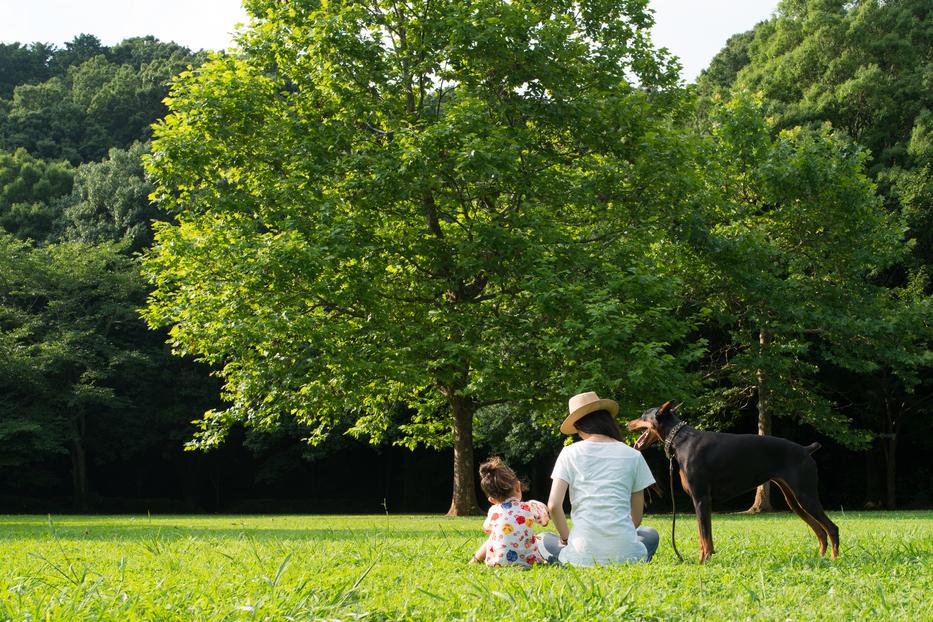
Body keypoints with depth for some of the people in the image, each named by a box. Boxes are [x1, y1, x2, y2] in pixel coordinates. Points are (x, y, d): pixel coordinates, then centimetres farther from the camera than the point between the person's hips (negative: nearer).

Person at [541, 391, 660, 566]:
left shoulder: (570, 453, 4)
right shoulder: (632, 455, 8)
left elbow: (553, 505, -3)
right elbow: (636, 517, 12)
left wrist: (566, 538, 13)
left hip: (584, 555, -1)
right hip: (624, 552, 1)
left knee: (546, 539, 33)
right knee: (650, 534, 37)